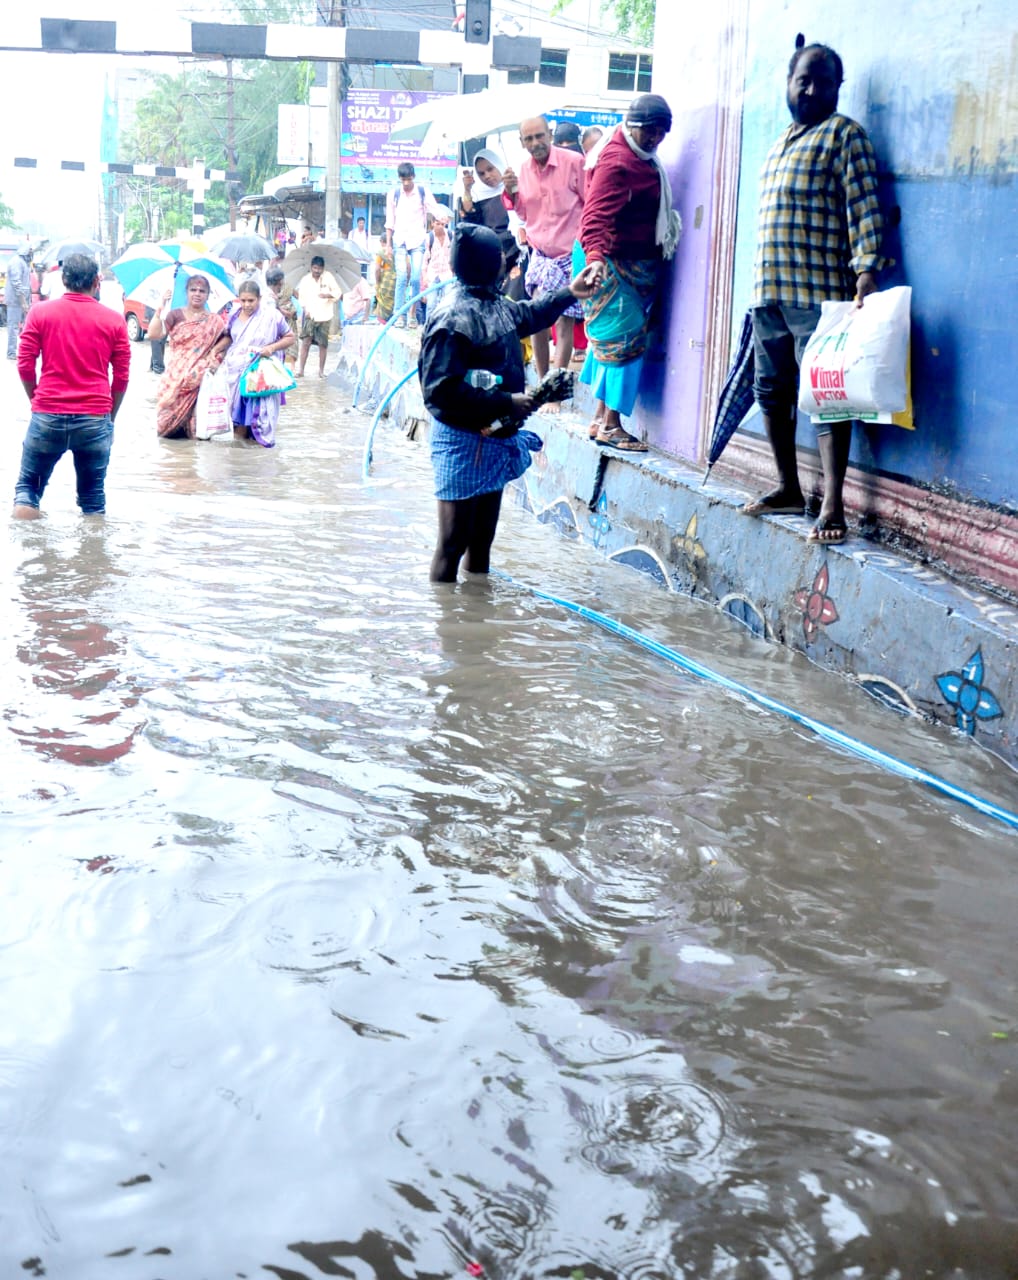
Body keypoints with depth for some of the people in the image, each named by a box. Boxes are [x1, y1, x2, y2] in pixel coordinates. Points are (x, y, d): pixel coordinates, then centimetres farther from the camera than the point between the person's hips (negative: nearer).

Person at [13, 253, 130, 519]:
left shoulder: (40, 313, 1)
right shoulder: (114, 320, 2)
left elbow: (25, 365, 0)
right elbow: (121, 376, 3)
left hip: (47, 416, 0)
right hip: (95, 419, 0)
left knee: (28, 484, 14)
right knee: (93, 495, 12)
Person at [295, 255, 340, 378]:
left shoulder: (328, 277, 0)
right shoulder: (305, 279, 3)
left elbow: (338, 292, -1)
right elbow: (301, 296, 8)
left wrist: (327, 295, -20)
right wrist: (305, 309, -7)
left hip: (325, 316, 0)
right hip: (310, 316, 0)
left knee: (323, 344, 4)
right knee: (306, 342, -5)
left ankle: (321, 370, 13)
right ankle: (300, 369, -1)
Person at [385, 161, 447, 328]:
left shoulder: (423, 192, 0)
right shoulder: (393, 194, 3)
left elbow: (436, 210, -5)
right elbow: (390, 221, 8)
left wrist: (444, 217, -28)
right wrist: (388, 244, 6)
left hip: (418, 240, 0)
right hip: (400, 240, 0)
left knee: (416, 278, -5)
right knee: (401, 277, -8)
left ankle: (413, 315, 4)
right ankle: (400, 315, -6)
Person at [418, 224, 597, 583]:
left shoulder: (492, 301, 6)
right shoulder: (454, 316, -22)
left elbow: (526, 316, 31)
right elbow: (442, 389, -28)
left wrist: (568, 294, 32)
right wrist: (506, 403, -25)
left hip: (495, 437, 10)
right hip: (463, 442, -10)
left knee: (483, 535, 21)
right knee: (453, 540, -3)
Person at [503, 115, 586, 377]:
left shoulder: (574, 162, -11)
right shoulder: (524, 168, 5)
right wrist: (512, 192, -2)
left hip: (570, 255, -5)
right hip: (540, 255, 5)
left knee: (565, 321, -1)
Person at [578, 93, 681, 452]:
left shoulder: (641, 158, 13)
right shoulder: (617, 162, -20)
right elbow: (596, 214, -31)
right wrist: (595, 255, -45)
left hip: (638, 266, 10)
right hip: (617, 265, -10)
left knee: (613, 341, 12)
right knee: (623, 340, -9)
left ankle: (601, 419, 19)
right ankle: (610, 425, -4)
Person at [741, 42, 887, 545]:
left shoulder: (843, 134, -1)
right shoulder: (780, 144, 22)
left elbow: (863, 207, -11)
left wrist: (865, 270, -23)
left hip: (818, 292, -8)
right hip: (768, 291, 8)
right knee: (772, 390, 11)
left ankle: (832, 506, -12)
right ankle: (788, 488, 24)